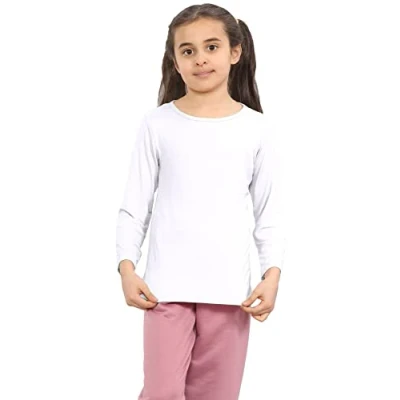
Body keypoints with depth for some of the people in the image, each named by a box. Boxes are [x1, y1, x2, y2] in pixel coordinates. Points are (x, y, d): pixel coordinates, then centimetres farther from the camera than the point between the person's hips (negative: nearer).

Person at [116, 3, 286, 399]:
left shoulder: (254, 128, 3)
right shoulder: (157, 124, 0)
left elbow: (269, 212, 6)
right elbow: (134, 206, 4)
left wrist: (272, 275, -3)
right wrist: (127, 267, -5)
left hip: (229, 288, 1)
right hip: (167, 285, -1)